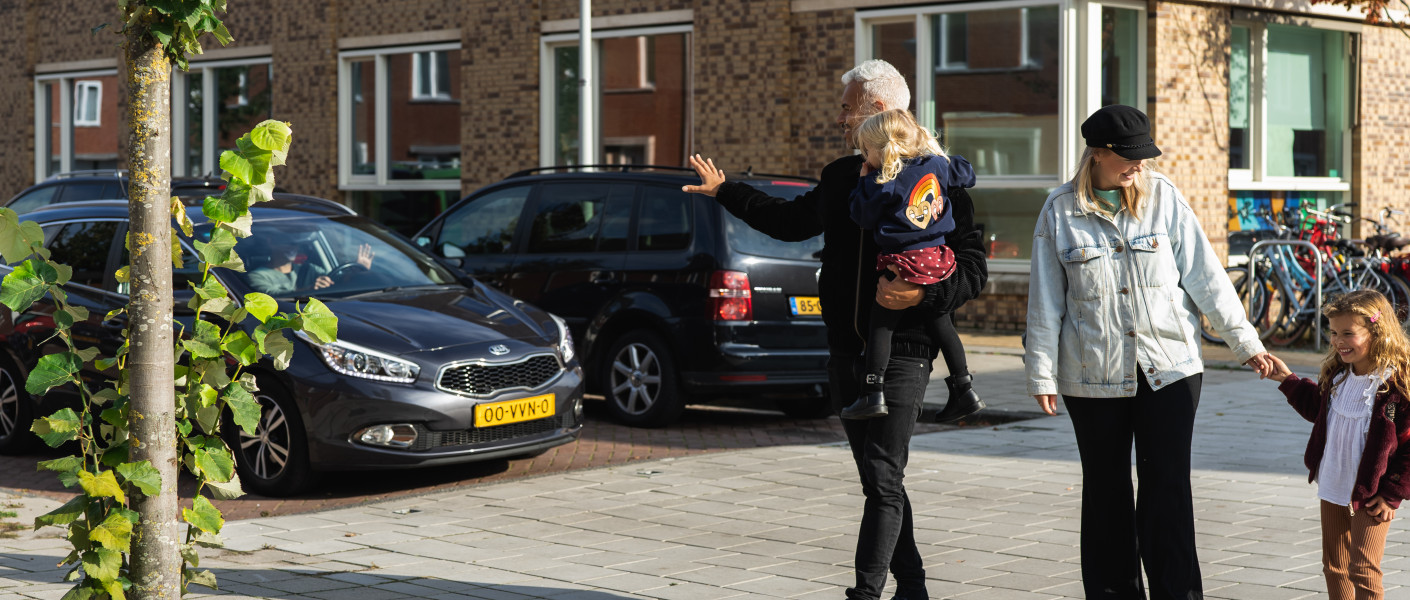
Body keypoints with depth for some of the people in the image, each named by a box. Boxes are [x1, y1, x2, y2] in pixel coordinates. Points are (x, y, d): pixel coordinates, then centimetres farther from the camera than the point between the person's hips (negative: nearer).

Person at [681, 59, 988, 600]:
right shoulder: (840, 177, 14)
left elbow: (973, 270, -9)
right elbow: (791, 219, 32)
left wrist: (922, 294, -25)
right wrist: (725, 191, 34)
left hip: (901, 354, -7)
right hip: (844, 352, 7)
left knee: (883, 482, -12)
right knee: (878, 481, 11)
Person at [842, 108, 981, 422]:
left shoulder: (883, 183, -13)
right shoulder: (936, 165, 4)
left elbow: (863, 217, -3)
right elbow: (967, 174, 20)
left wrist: (864, 181, 5)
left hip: (902, 266, -6)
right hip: (938, 261, 6)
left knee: (880, 325, 1)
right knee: (942, 325, 16)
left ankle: (873, 394, -4)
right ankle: (965, 392, 18)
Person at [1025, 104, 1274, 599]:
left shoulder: (1164, 197, 0)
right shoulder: (1060, 211, -1)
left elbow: (1204, 275, 1)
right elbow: (1045, 300, 2)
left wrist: (1244, 341, -1)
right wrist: (1041, 372, 1)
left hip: (1169, 368, 0)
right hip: (1094, 374, 0)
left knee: (1169, 487, -3)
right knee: (1106, 490, 9)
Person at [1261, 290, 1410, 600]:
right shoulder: (1336, 376, 3)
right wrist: (1288, 381, 17)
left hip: (1370, 496, -7)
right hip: (1332, 489, 7)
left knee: (1363, 569, -10)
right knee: (1334, 566, 16)